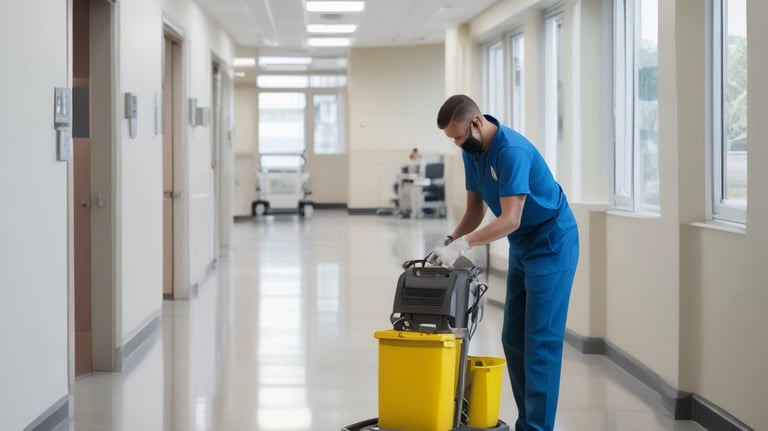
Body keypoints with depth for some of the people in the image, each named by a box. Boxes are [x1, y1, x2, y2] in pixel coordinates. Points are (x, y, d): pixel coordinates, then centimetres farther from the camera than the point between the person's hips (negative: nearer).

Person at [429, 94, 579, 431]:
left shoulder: (512, 151, -26)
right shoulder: (472, 151, 2)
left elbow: (509, 220, -30)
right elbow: (475, 209, 7)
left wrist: (462, 245, -35)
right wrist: (450, 244, -7)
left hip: (552, 243, -9)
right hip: (522, 246, 9)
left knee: (541, 339, -11)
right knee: (513, 337, 8)